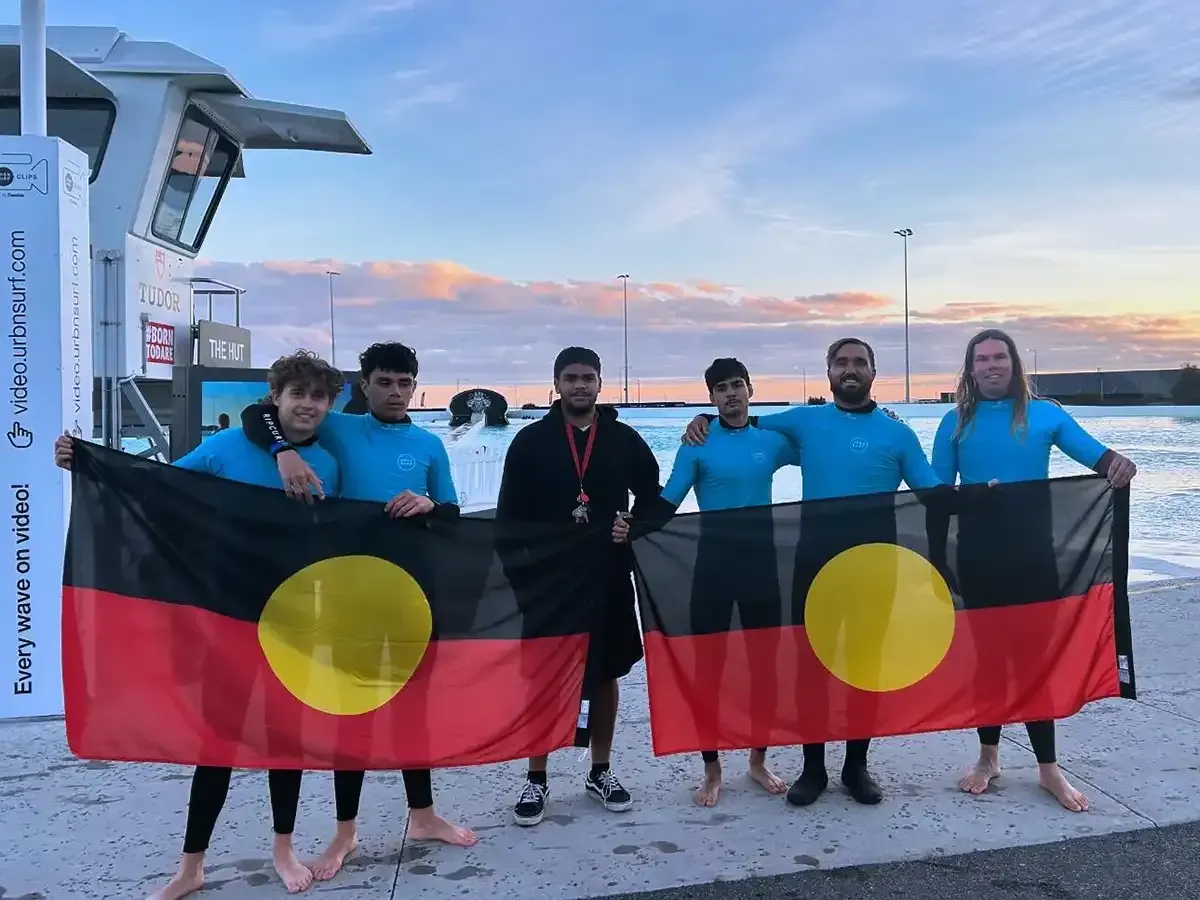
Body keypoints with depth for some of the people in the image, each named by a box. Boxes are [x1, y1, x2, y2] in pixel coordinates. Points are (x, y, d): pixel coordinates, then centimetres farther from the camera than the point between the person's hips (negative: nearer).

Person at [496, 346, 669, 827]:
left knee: (605, 674, 11)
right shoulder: (530, 440, 0)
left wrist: (634, 528, -8)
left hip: (609, 575, 2)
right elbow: (510, 513, 0)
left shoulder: (625, 439, 4)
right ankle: (536, 779, 17)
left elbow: (653, 497, 12)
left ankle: (601, 772, 26)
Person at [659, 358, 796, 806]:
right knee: (709, 663, 2)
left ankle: (758, 761, 27)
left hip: (761, 560, 3)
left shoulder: (772, 441, 6)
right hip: (713, 562, -2)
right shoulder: (698, 445, -3)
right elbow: (668, 500, -8)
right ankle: (712, 770, 15)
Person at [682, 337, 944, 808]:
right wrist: (707, 419, 2)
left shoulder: (897, 433, 7)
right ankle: (812, 767, 15)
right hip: (815, 558, 0)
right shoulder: (805, 421, 9)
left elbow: (933, 493, 4)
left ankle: (857, 765, 20)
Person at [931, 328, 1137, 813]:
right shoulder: (956, 422, 4)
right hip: (978, 554, 1)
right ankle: (988, 757, 22)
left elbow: (1096, 454, -4)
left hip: (1033, 551, -1)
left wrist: (1118, 462, -25)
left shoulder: (1045, 414, 3)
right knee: (986, 650, 9)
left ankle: (1048, 767, 14)